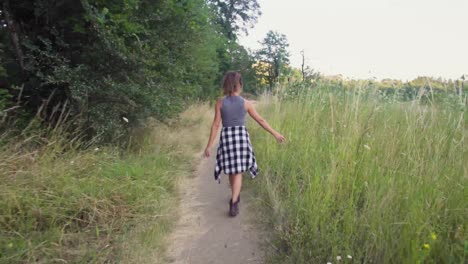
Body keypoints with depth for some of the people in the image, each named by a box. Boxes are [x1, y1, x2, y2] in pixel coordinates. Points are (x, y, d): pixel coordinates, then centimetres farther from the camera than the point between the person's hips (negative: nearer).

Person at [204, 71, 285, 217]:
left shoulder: (220, 103, -4)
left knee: (231, 170, 19)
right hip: (241, 137, -1)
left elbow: (215, 125, -5)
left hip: (226, 137, 1)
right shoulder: (246, 103, -3)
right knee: (238, 172, 4)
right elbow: (260, 120, 2)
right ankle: (233, 204, -7)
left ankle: (236, 196, 37)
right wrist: (275, 133, 12)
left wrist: (209, 145, 0)